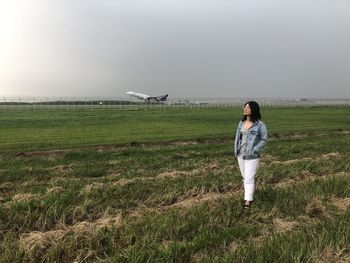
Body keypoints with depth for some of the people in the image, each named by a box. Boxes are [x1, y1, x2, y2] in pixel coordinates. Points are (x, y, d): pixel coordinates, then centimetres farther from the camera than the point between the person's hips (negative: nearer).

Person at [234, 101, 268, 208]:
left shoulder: (260, 125, -11)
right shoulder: (242, 122, 6)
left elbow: (264, 140, -9)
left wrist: (254, 150, -16)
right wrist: (236, 150, 3)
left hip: (252, 157, -6)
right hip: (240, 155, 6)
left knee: (249, 179, -7)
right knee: (245, 177, 15)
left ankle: (248, 201, -1)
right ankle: (249, 196, 31)